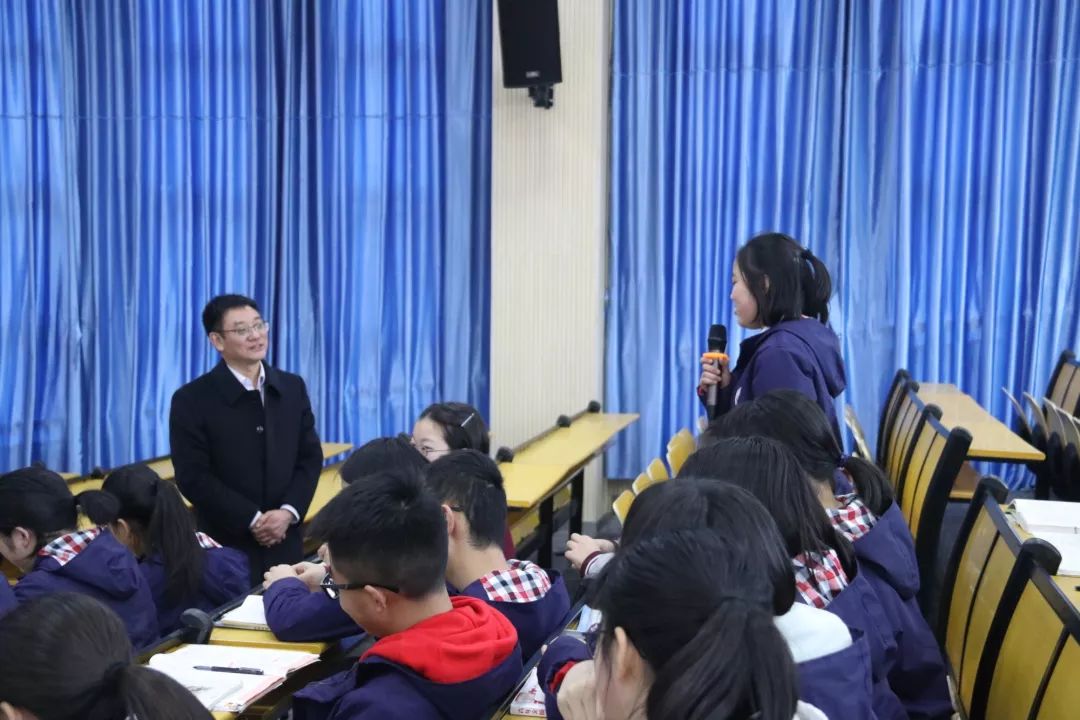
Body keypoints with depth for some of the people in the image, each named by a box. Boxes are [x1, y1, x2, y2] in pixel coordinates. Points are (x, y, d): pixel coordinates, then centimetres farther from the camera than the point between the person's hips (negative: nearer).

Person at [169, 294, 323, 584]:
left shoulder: (292, 387, 7)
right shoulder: (191, 399, -7)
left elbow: (311, 457, 6)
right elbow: (193, 477, -11)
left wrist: (288, 511, -9)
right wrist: (252, 520, -14)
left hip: (285, 543, 4)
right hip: (226, 546, -3)